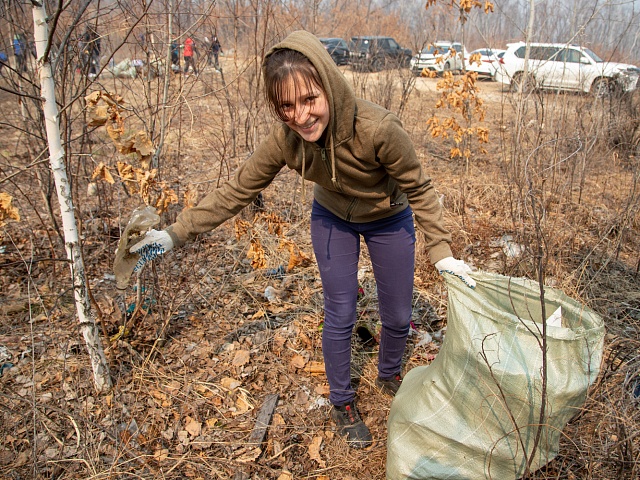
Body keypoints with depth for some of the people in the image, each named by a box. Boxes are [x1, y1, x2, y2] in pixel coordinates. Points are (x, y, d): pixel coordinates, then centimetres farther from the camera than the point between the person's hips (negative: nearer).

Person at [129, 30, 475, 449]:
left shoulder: (378, 129, -39)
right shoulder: (285, 140, -28)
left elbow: (419, 189, -22)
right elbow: (237, 191, -17)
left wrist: (442, 251, -23)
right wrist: (175, 234, -19)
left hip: (390, 221, -1)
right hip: (333, 219, 1)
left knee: (398, 315, 11)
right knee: (340, 315, 4)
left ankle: (390, 375, 44)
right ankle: (343, 403, 30)